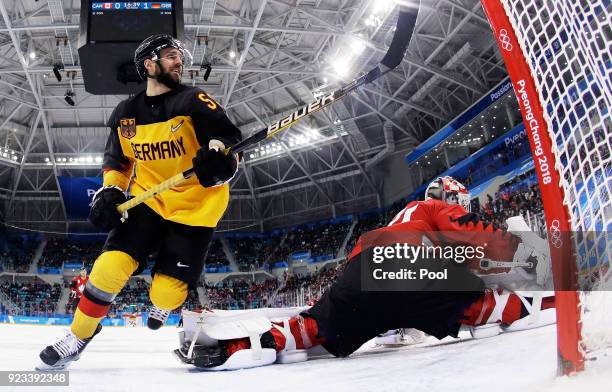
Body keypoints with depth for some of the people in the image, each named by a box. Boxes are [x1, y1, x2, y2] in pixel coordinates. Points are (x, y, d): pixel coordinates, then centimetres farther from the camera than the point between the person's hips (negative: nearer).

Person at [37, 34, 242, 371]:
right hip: (147, 200, 3)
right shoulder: (126, 114, 4)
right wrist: (110, 191, 0)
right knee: (112, 264, -12)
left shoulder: (194, 101, -9)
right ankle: (78, 336, 8)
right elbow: (116, 160, 17)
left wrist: (219, 157, -34)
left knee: (168, 291, -9)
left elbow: (231, 139, -12)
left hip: (195, 204, -3)